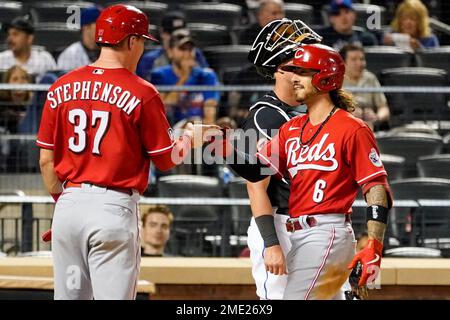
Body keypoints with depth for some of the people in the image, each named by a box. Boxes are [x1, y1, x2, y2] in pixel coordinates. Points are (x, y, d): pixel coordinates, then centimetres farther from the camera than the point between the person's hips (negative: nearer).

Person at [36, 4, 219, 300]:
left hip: (69, 206, 5)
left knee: (69, 296, 10)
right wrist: (190, 139, 20)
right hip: (115, 208, -4)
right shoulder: (141, 93, -7)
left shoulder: (61, 88, 6)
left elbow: (47, 161, 8)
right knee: (113, 297, -3)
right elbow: (166, 159, 1)